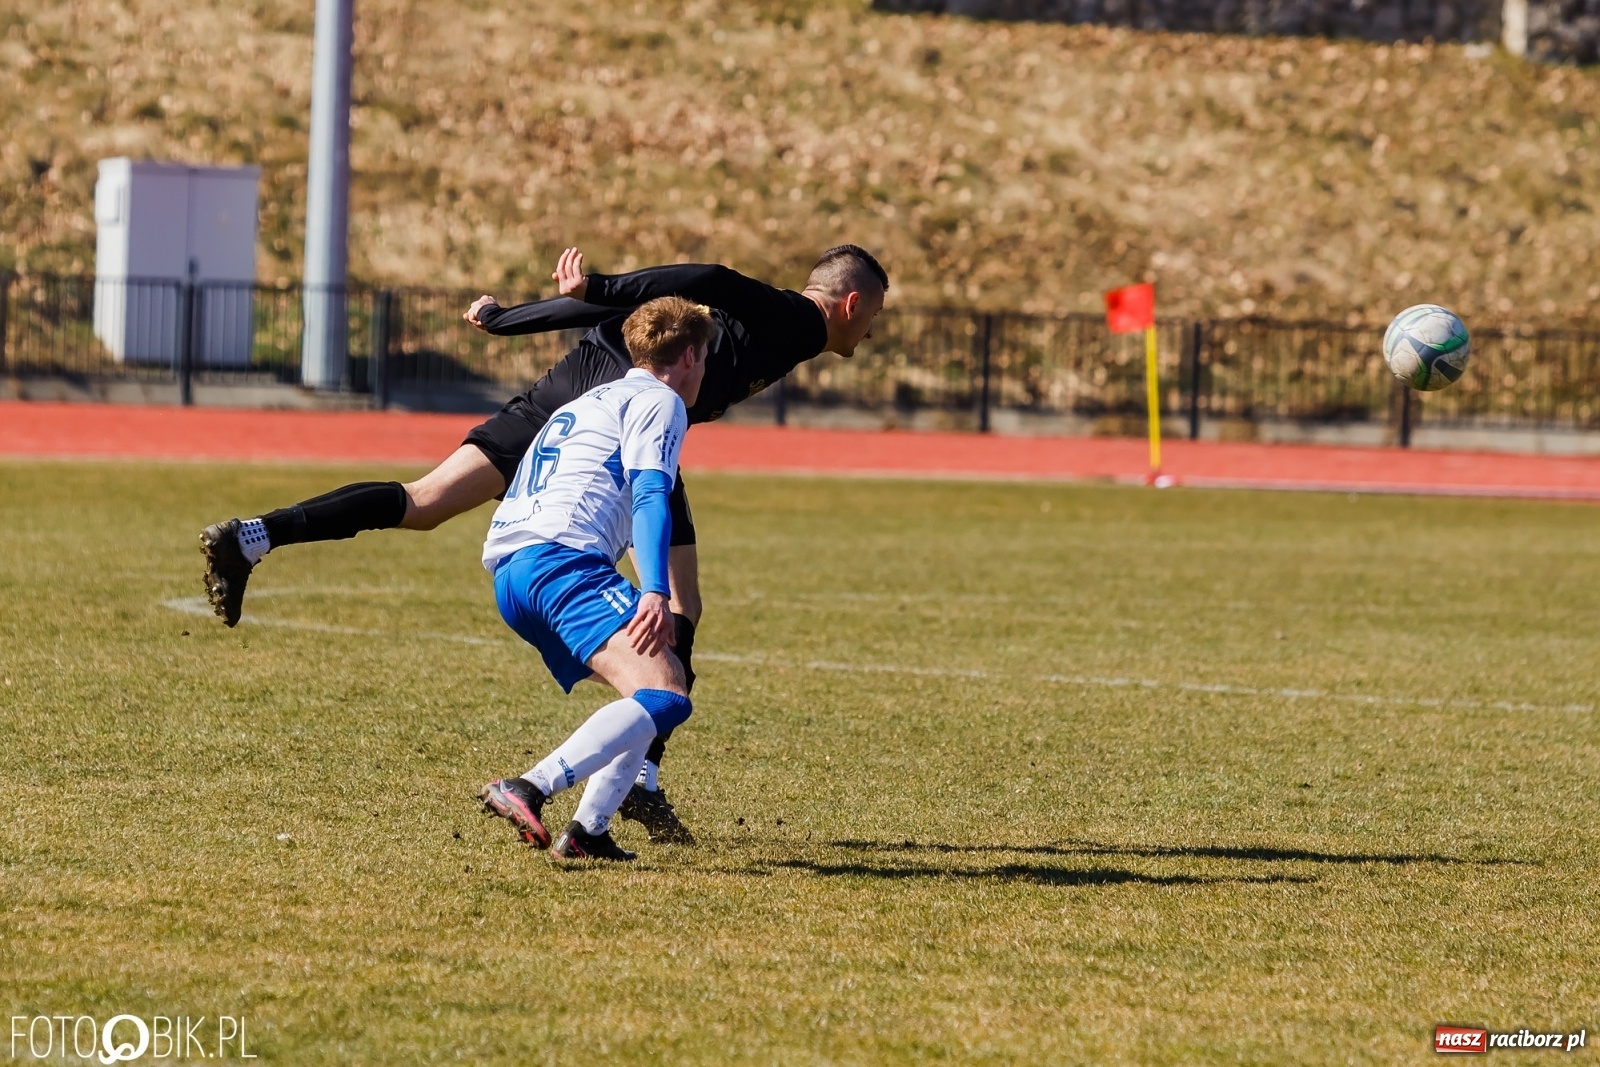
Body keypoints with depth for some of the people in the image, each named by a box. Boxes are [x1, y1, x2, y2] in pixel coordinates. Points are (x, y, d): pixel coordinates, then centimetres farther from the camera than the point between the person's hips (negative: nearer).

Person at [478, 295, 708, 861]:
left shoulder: (589, 402, 35)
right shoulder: (659, 401, 7)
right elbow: (649, 497, -10)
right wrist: (655, 593, -22)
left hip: (508, 568, 10)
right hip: (563, 558, -10)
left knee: (665, 680, 20)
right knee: (664, 698, -23)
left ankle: (588, 830, 6)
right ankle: (529, 789, -38)